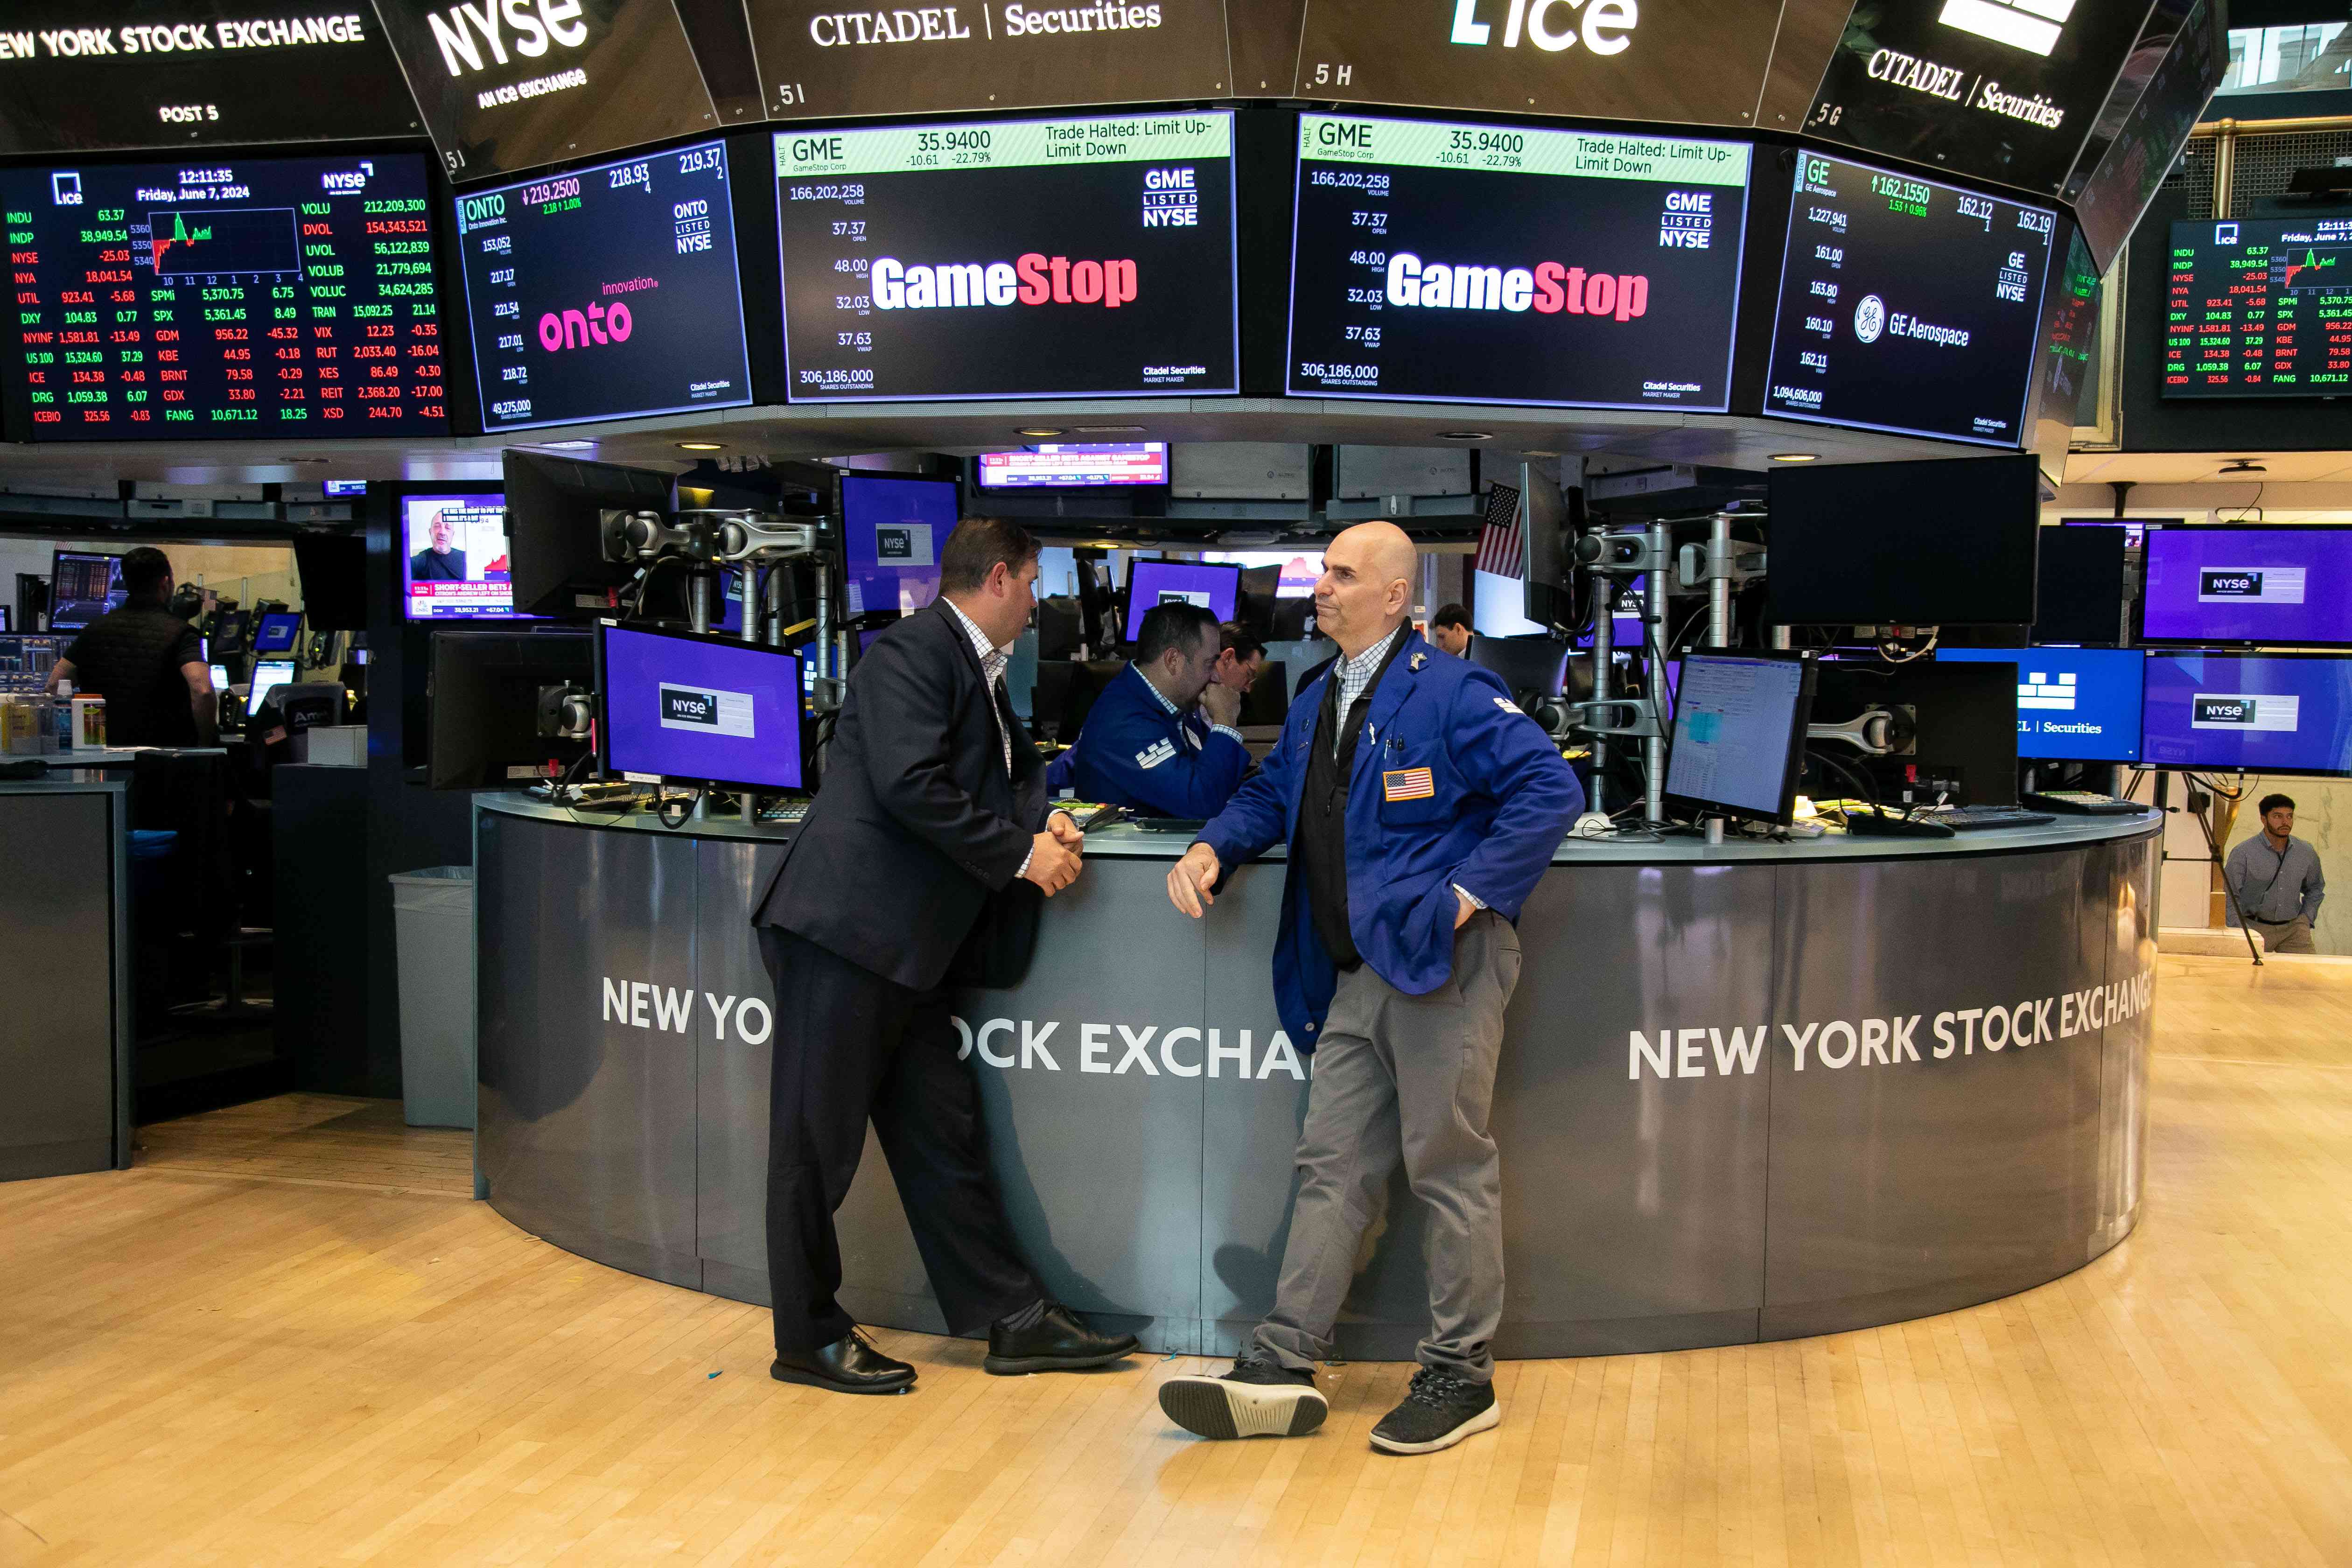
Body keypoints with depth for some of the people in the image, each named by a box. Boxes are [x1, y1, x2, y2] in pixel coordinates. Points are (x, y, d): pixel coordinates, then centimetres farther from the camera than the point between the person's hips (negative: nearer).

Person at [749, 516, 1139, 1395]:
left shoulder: (977, 670, 19)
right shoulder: (913, 651, -11)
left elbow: (1009, 774, 25)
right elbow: (912, 785, -22)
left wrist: (1043, 817, 2)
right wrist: (1022, 854, -15)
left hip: (909, 947, 10)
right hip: (848, 932, -10)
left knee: (941, 1137, 13)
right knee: (818, 1141, 2)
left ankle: (1013, 1320, 19)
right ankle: (808, 1339, 13)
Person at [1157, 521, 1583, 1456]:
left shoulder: (1448, 693, -10)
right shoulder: (1317, 704, 16)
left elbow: (1551, 791, -15)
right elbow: (1273, 795, 25)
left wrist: (1470, 894, -17)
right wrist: (1214, 848, 5)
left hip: (1442, 965, -8)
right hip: (1357, 976, 8)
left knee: (1449, 1169, 2)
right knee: (1332, 1167, 8)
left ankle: (1460, 1378, 15)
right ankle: (1280, 1374, 13)